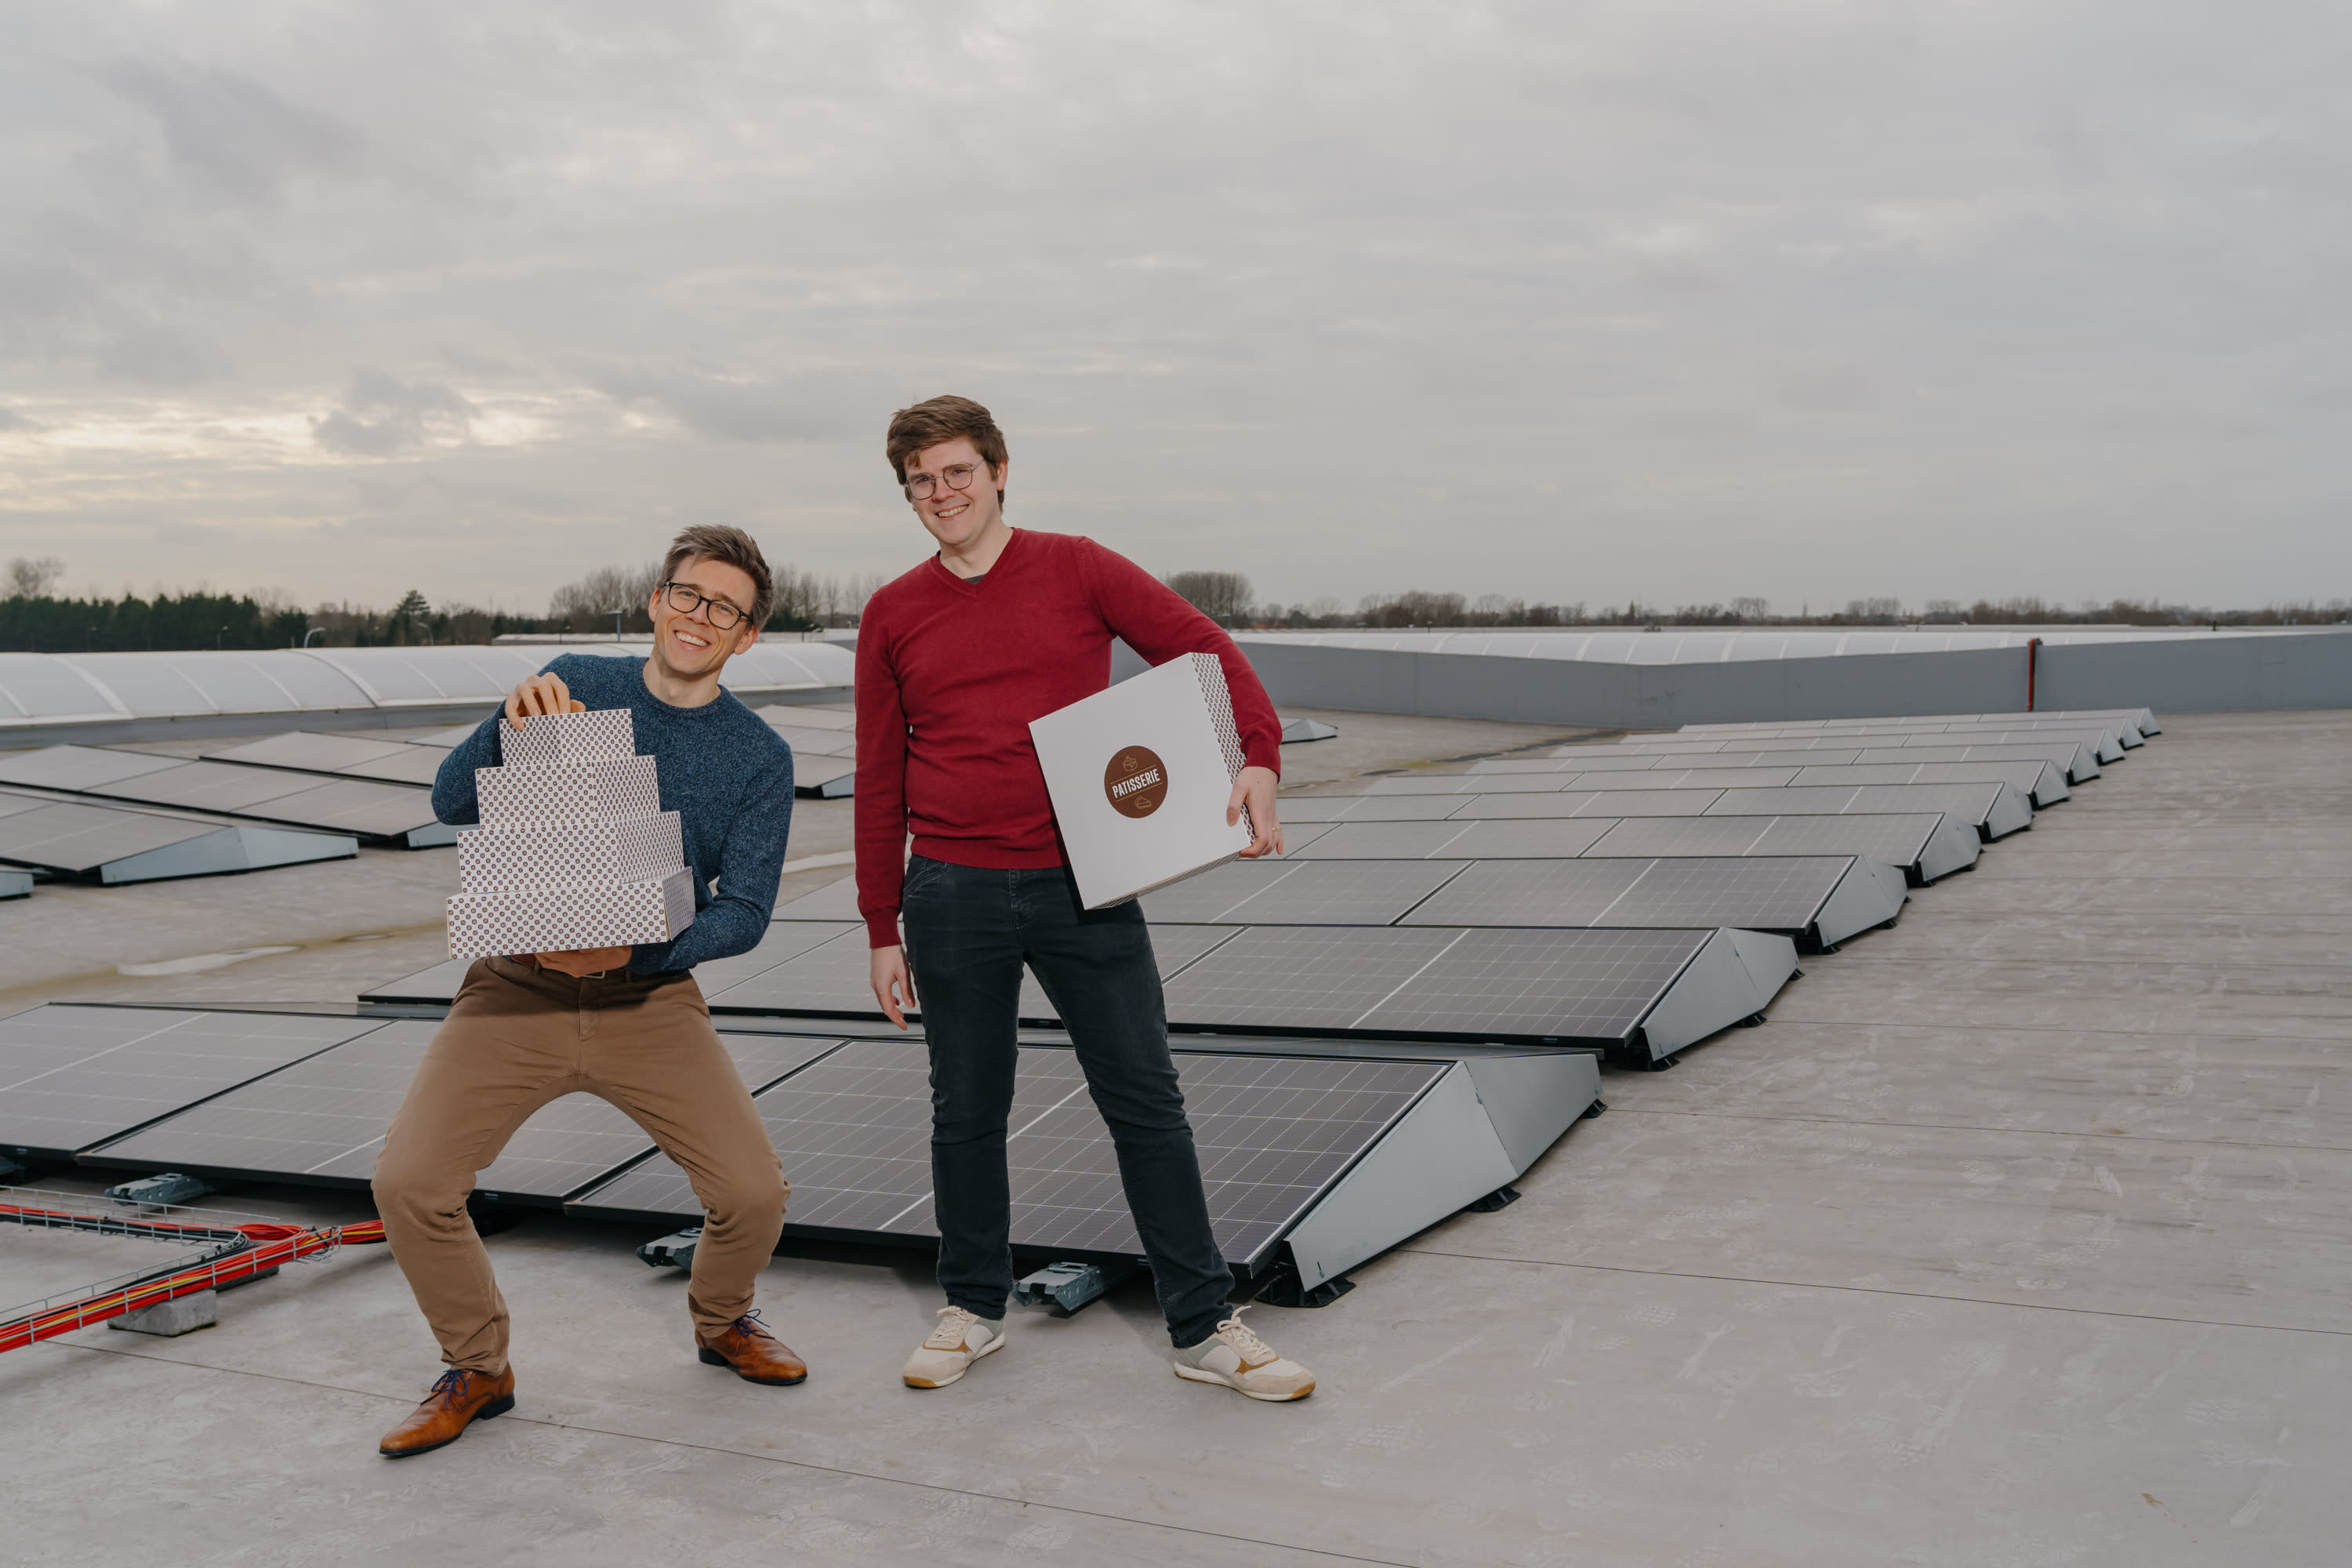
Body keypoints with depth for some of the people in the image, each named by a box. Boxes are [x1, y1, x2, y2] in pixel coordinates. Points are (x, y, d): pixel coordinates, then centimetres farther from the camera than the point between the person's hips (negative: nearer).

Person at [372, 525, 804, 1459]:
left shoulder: (759, 759, -1)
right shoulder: (574, 686, 2)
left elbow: (743, 915, -6)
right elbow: (453, 804, -1)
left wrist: (636, 949, -23)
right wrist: (511, 726, -20)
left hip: (649, 1000, 0)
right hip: (515, 991, 1)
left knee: (753, 1192, -12)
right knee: (408, 1184, -14)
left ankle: (721, 1322, 23)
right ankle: (477, 1371, 12)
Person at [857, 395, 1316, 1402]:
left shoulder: (1078, 571, 2)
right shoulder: (893, 616, 6)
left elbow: (1205, 650, 1)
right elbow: (879, 781, 9)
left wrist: (1258, 760, -17)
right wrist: (882, 929, 8)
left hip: (1083, 885, -1)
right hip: (953, 895, 1)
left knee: (1147, 1101, 2)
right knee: (966, 1114, 10)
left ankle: (1203, 1328, 12)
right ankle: (973, 1309, 29)